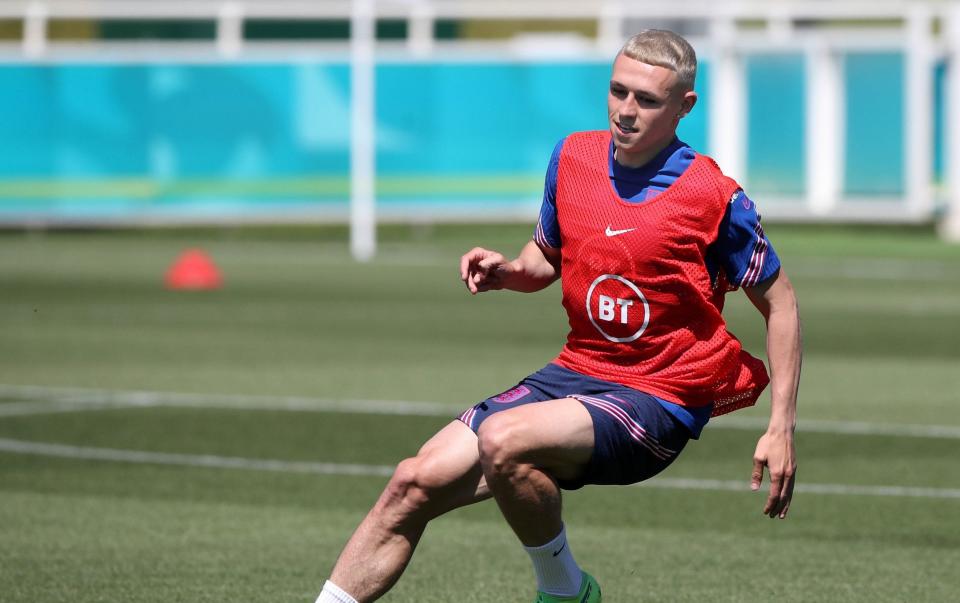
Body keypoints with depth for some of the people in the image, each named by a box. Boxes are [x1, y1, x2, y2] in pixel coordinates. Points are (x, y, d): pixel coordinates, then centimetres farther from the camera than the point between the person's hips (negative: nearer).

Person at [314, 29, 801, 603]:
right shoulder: (573, 157, 3)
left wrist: (782, 428, -7)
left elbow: (780, 302, -2)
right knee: (415, 484, -8)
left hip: (656, 401, -6)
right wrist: (507, 270, -3)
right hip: (574, 372, 6)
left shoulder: (715, 197, -12)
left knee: (503, 441, -32)